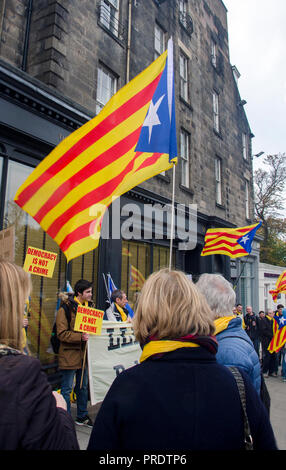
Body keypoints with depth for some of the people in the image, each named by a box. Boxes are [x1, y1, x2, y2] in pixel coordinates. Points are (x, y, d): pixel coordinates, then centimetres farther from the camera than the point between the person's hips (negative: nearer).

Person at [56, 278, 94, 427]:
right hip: (70, 354, -7)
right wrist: (80, 337, -28)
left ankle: (82, 416, 34)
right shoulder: (66, 308, -15)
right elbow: (61, 334, -17)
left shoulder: (90, 305, 7)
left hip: (84, 353, 7)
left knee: (83, 386, 18)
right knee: (67, 388, 4)